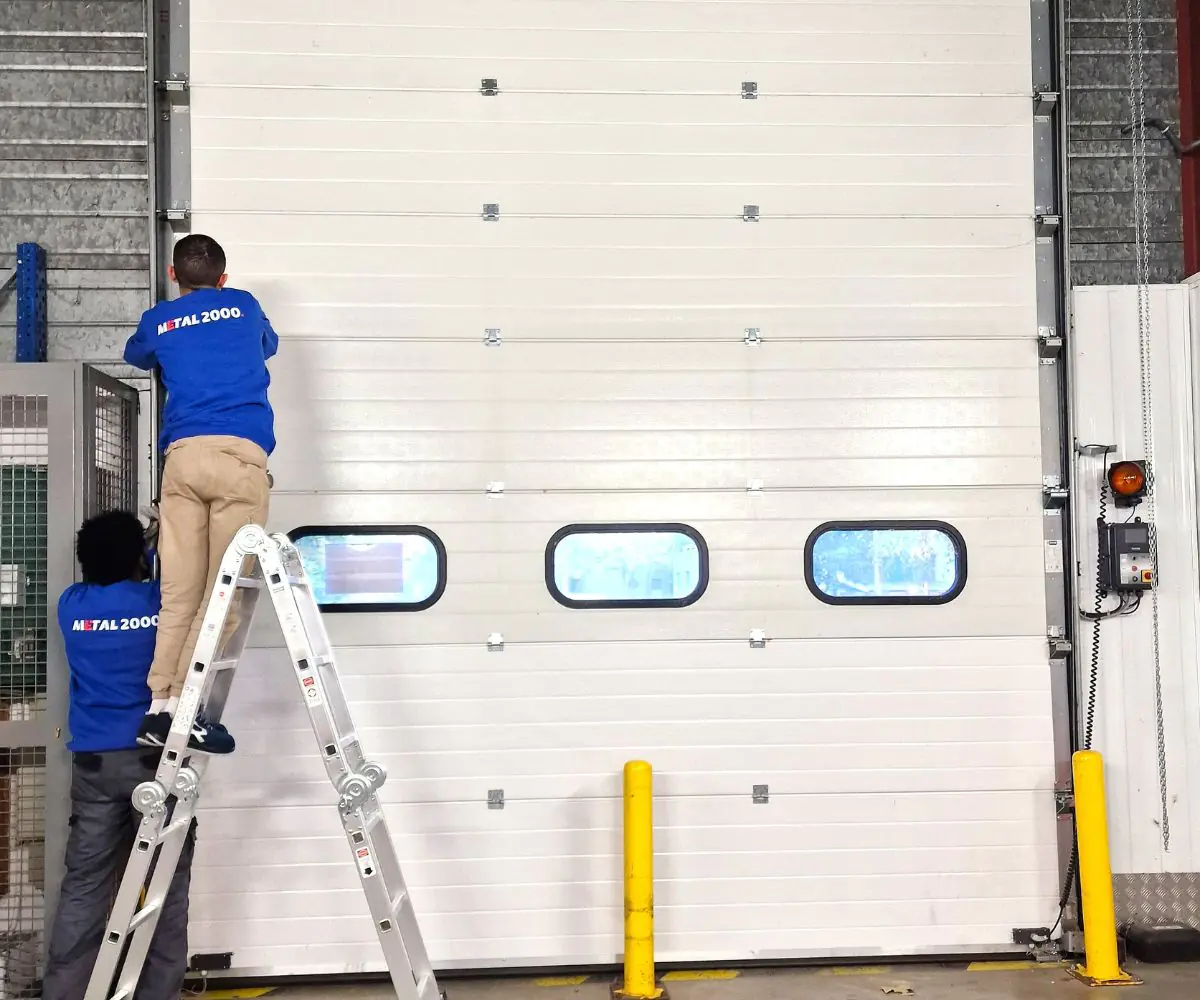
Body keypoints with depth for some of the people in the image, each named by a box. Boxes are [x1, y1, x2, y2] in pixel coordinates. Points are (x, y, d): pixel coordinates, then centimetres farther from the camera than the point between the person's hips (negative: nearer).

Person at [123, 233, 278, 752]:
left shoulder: (158, 321, 21)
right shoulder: (244, 306, 20)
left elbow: (135, 355, 45)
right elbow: (268, 345, 43)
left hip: (182, 455, 2)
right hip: (240, 454, -2)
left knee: (179, 594, 4)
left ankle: (159, 706, -2)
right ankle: (183, 704, -11)